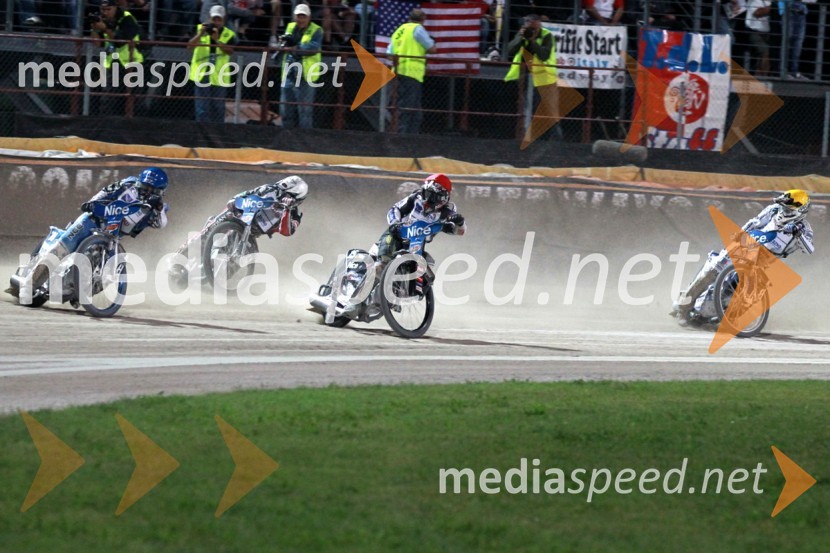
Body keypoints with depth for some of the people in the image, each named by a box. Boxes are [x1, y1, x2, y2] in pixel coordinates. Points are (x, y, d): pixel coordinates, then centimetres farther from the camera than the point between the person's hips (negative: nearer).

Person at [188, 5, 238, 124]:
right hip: (202, 74, 0)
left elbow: (230, 51, -12)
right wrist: (200, 35, -20)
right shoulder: (201, 29, 6)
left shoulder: (229, 35, 5)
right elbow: (190, 46, -5)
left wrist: (217, 39, -23)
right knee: (202, 109, -4)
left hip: (219, 77, 0)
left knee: (218, 108, 5)